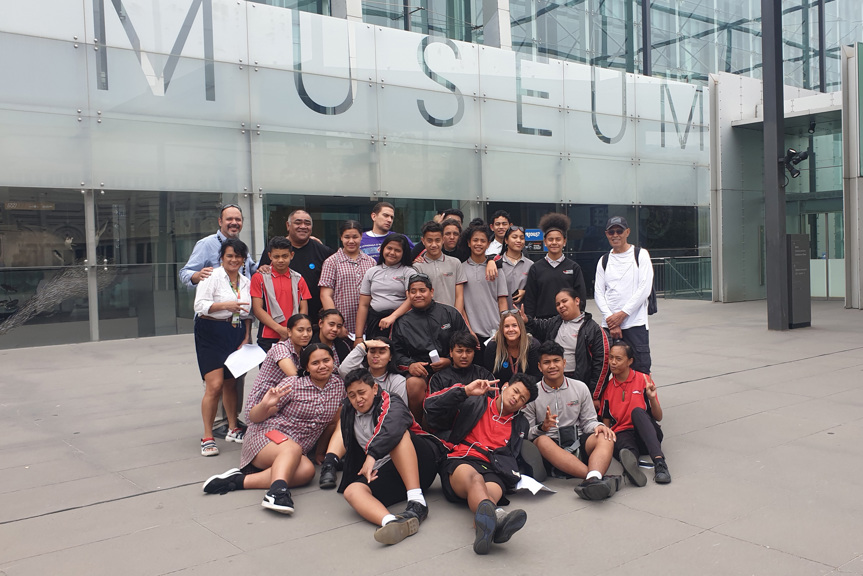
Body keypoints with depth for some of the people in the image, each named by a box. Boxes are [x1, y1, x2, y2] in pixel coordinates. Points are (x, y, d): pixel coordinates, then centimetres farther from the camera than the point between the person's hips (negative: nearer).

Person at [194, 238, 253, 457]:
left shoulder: (245, 282, 13)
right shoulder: (212, 277, -5)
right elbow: (200, 305, -14)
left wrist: (246, 338, 5)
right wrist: (226, 305, -25)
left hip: (236, 335, 5)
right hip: (212, 334, -5)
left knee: (231, 383, 12)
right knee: (215, 385, -11)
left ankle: (233, 429, 26)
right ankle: (207, 437, -3)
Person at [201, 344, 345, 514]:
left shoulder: (338, 385, 6)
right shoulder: (293, 384, -6)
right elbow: (253, 417, -4)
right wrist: (265, 405, -26)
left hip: (294, 455, 3)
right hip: (267, 435, -3)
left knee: (307, 470, -33)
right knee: (293, 449, -38)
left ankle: (240, 480, -36)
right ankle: (277, 491, -60)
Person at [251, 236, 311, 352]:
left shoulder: (298, 279, 12)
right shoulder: (259, 278, 4)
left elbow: (303, 309, 8)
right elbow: (257, 309, -3)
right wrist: (280, 329, -13)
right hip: (268, 339, -2)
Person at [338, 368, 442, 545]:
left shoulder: (389, 403, -2)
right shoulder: (348, 411, 18)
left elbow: (394, 425, -28)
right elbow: (351, 450, 35)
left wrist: (372, 454, -39)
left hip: (421, 463, -5)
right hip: (386, 473, 5)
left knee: (396, 433, -32)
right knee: (352, 491, -25)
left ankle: (417, 502, -42)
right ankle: (391, 522, -58)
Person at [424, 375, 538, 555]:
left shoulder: (520, 424, 30)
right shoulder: (473, 403, 18)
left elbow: (515, 458, 29)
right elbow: (432, 408, 7)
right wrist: (465, 391, 0)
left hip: (493, 471, 2)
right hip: (459, 462, -2)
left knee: (491, 492, -37)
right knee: (474, 478, -41)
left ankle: (484, 526, -73)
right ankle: (496, 517, -74)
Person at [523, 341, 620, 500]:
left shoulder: (580, 387, 13)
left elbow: (588, 421, 14)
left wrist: (598, 426, -10)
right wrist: (542, 428, -21)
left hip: (577, 444, 3)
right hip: (549, 451, -2)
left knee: (605, 438, -25)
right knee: (541, 441, -35)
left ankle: (593, 480, -56)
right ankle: (599, 477, -45)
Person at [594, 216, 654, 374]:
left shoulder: (640, 255, 4)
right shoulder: (604, 261, 14)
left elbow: (644, 289, -5)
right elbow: (598, 293, 7)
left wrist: (622, 314, -11)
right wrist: (610, 319, -8)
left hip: (636, 324, -3)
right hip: (609, 325, 3)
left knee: (640, 370, -6)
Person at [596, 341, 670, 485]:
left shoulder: (643, 380, 3)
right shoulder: (607, 387, 10)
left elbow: (658, 417, 2)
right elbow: (606, 423, 16)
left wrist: (652, 398, -18)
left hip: (646, 435, 0)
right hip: (622, 434, 1)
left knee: (637, 412, -35)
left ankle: (659, 462, -50)